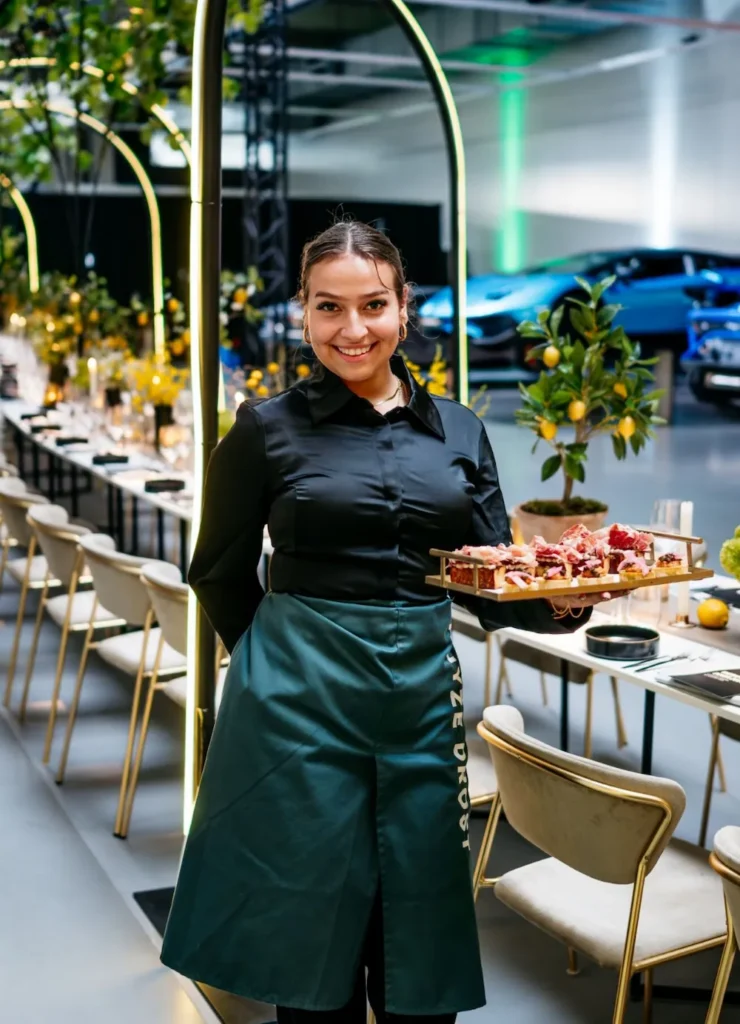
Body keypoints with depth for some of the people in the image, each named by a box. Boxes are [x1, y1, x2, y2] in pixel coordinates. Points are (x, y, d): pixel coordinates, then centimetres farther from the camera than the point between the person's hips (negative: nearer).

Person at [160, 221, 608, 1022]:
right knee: (313, 928, 8)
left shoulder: (459, 432, 7)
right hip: (303, 700, -3)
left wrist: (559, 601, -13)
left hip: (423, 694, 3)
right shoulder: (268, 429, -2)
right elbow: (220, 571, 7)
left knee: (419, 938, 11)